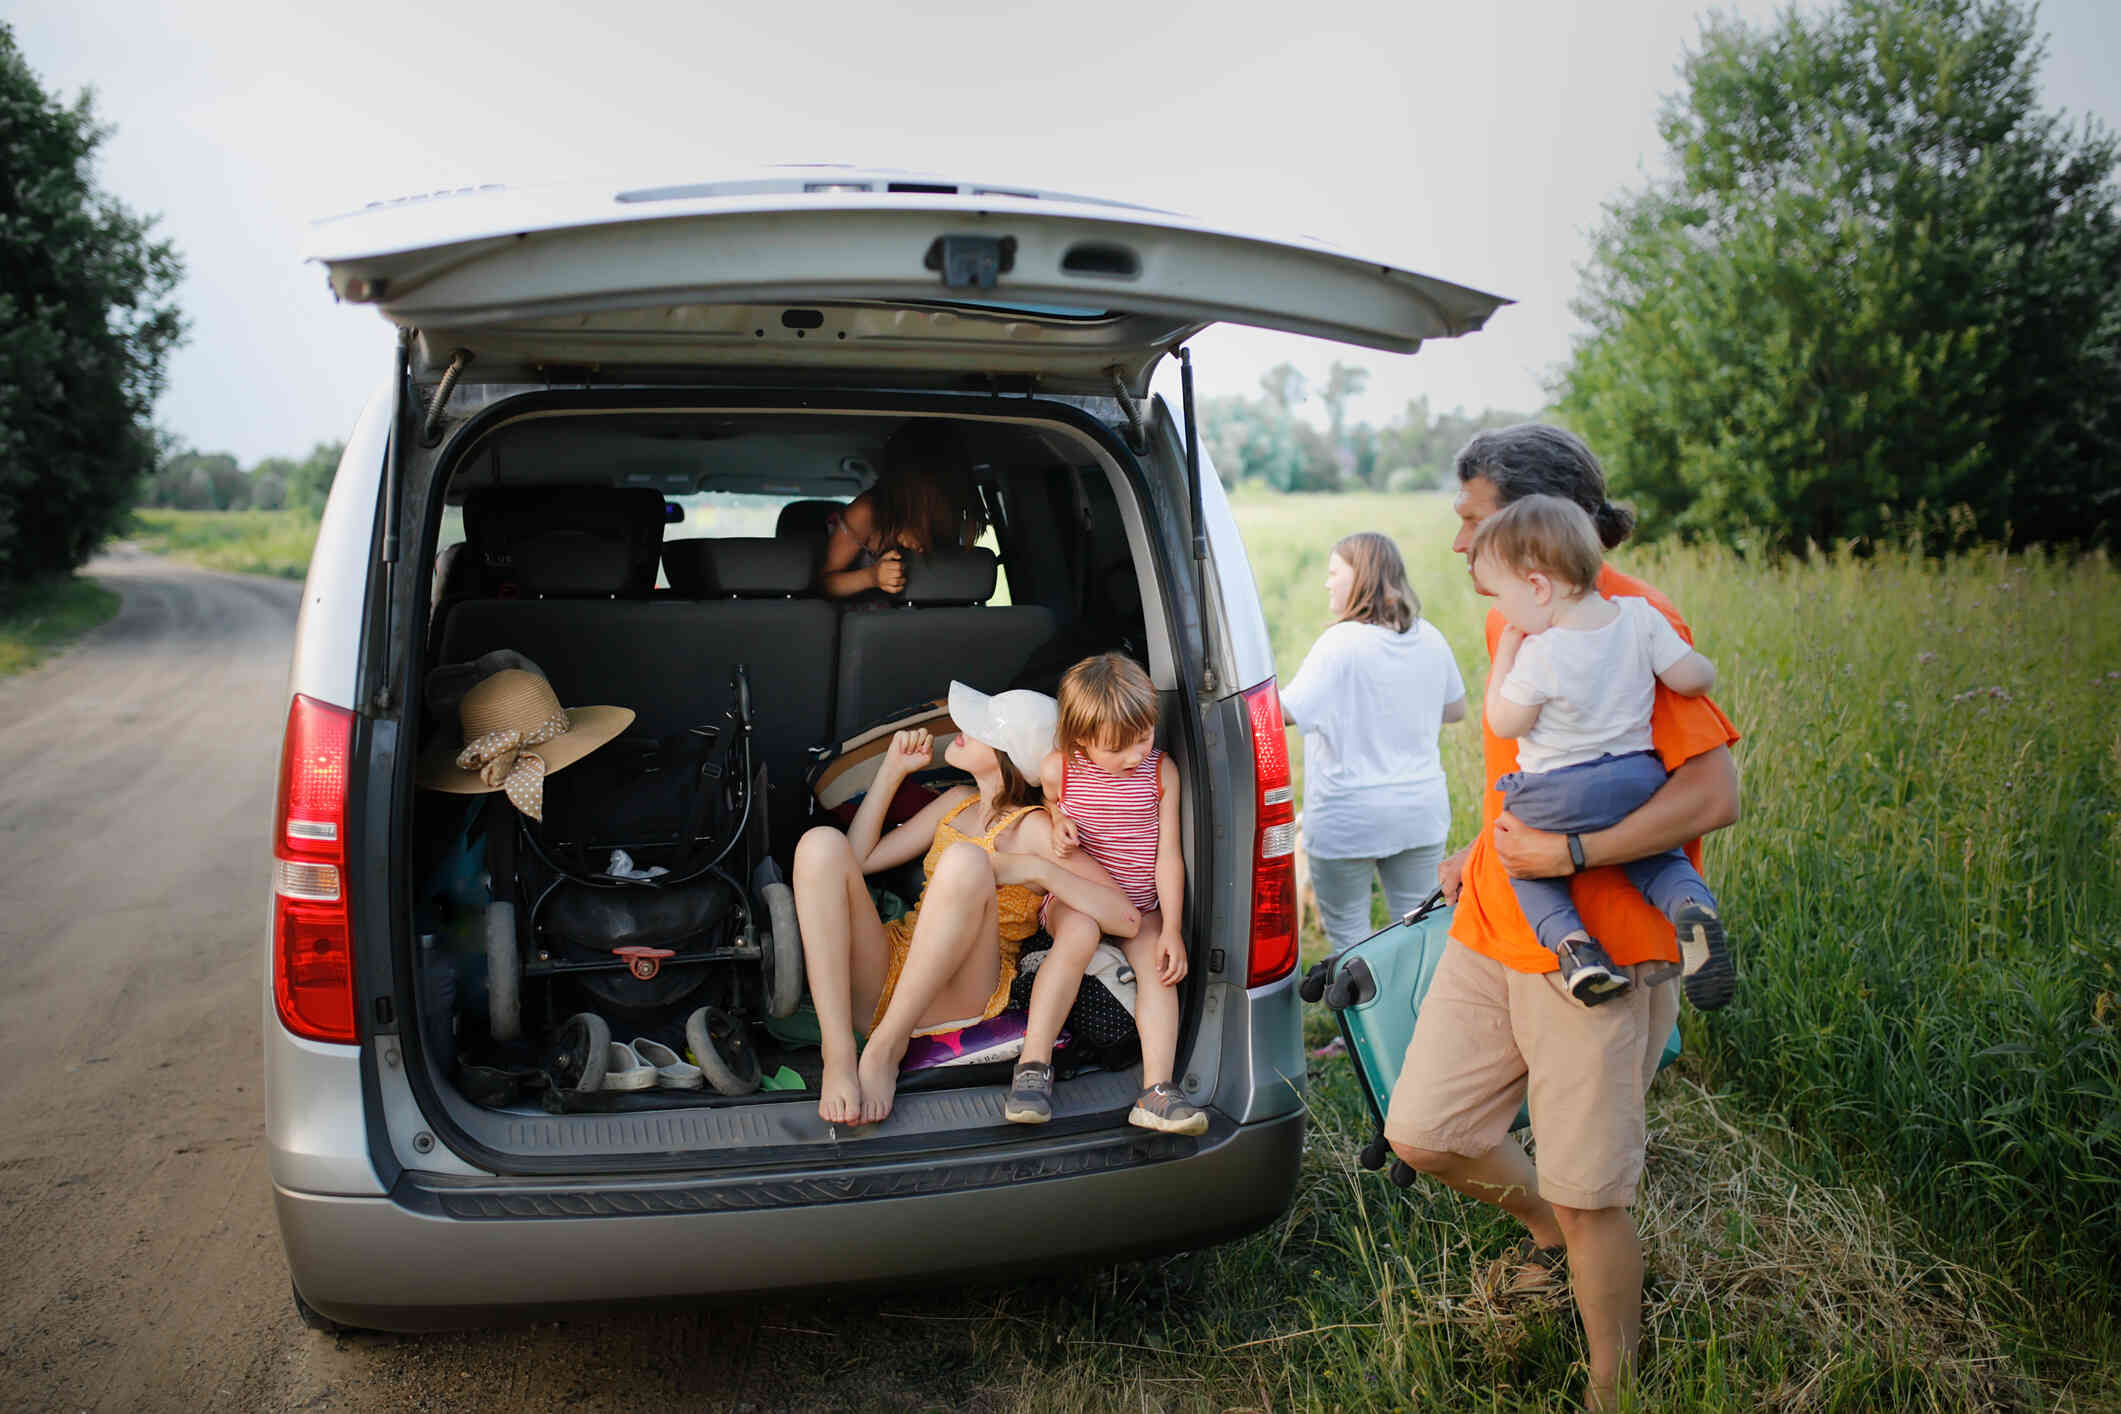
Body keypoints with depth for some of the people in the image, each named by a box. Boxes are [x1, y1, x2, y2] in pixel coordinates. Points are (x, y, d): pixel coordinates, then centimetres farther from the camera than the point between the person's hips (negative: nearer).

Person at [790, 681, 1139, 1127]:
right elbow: (859, 859, 20)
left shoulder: (1034, 829, -2)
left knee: (966, 860, -32)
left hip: (955, 996, -6)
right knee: (822, 843, -19)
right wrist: (893, 769, 15)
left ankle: (886, 1047, -28)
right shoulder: (959, 802, 18)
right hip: (887, 968, 6)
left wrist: (1036, 870, -19)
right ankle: (838, 1056, -30)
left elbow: (1129, 918, -13)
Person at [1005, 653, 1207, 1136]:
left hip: (1140, 905, 3)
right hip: (1073, 896, -2)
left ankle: (1157, 1090, -33)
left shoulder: (1161, 771, -4)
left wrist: (1171, 929, -13)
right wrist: (1057, 832, -12)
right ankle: (1032, 1067, -35)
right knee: (1080, 934, -35)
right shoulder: (1057, 769, -8)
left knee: (1157, 963, -26)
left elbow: (1167, 853, -4)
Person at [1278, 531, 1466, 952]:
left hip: (1349, 818, -6)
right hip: (1422, 811, 6)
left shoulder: (1341, 642, -17)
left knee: (1347, 933, 9)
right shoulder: (1429, 638, 4)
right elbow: (1455, 709, 18)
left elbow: (1288, 710, -25)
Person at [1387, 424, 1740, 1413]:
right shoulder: (1510, 622, 11)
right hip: (1492, 926, 8)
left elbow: (1714, 793, -21)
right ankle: (1547, 1228, 36)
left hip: (1596, 951, -7)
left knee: (1591, 1199, 2)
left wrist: (1569, 854, -24)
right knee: (1421, 1133, 6)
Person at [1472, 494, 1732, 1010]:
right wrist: (1698, 662, 19)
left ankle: (1569, 941, -8)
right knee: (1657, 857, 25)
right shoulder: (1639, 616, -7)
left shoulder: (1539, 656, -20)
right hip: (1638, 782, 4)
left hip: (1556, 799, -4)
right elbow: (1694, 679, -3)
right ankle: (1692, 906, -9)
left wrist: (1505, 651, -5)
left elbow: (1504, 723, -9)